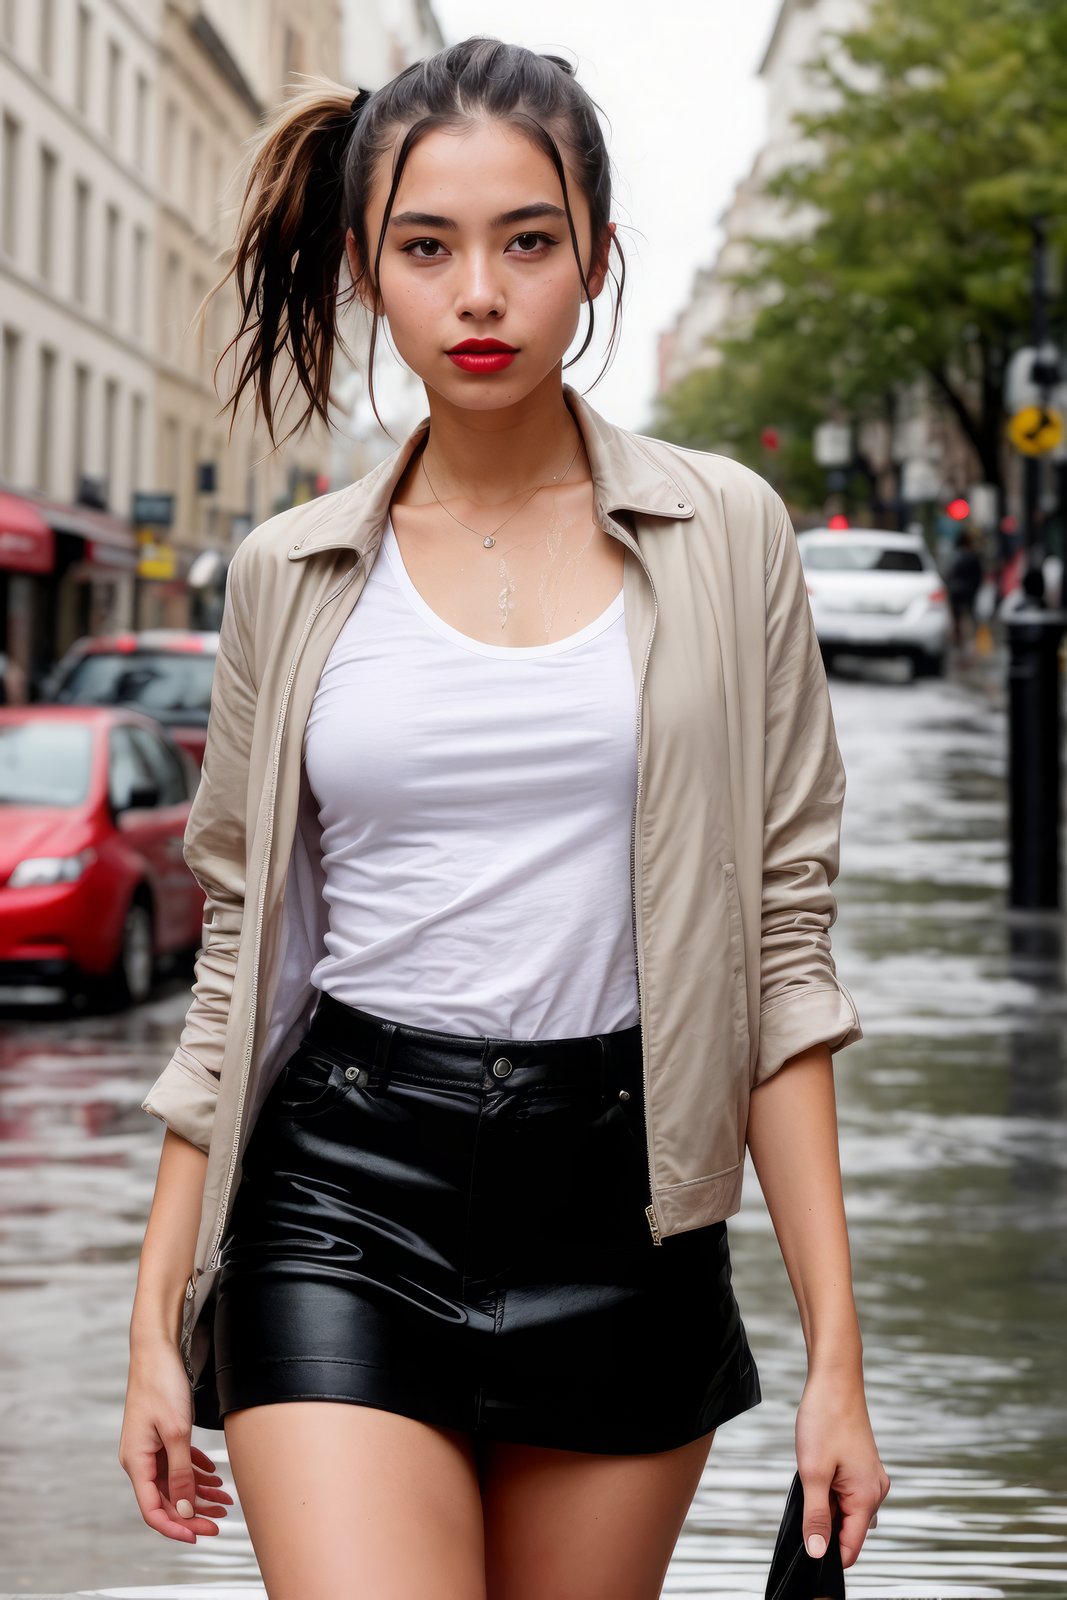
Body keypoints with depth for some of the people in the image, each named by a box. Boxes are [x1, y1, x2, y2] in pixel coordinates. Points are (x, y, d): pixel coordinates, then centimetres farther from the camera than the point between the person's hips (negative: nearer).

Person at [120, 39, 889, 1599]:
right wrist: (158, 1325, 8)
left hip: (622, 1221, 0)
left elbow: (782, 940, 2)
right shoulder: (294, 574, 6)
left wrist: (837, 1352, -2)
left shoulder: (724, 536, 3)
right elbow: (238, 951, 11)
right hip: (341, 1196, 0)